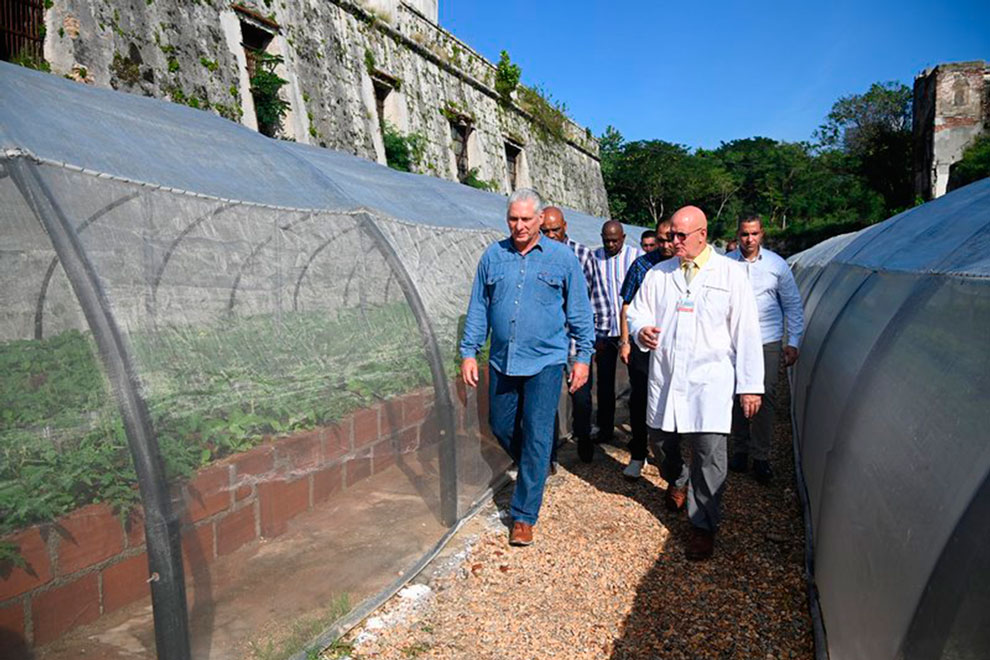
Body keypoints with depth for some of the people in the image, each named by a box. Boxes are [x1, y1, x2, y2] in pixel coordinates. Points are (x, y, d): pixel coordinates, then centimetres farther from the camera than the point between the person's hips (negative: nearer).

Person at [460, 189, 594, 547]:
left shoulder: (562, 257, -1)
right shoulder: (493, 256, 5)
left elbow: (580, 312, 4)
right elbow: (478, 308, 8)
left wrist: (583, 357, 2)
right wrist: (469, 352, 4)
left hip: (544, 361, -3)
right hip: (501, 361, 4)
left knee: (537, 437, -2)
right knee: (501, 427, 15)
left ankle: (524, 515, 10)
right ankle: (534, 473, 43)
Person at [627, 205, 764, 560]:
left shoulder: (730, 273, 1)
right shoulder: (658, 273, 10)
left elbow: (746, 332, 0)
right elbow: (637, 311, 16)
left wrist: (750, 385, -3)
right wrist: (641, 331, -9)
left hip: (710, 378, -3)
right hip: (665, 375, 4)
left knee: (710, 451, -7)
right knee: (661, 439, 14)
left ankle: (704, 525, 13)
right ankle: (677, 482, 48)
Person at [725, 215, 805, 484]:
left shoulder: (777, 264, 1)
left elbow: (793, 305, 7)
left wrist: (793, 342, 2)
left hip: (768, 343, 0)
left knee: (765, 397, -4)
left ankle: (761, 456, 7)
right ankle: (740, 450, 20)